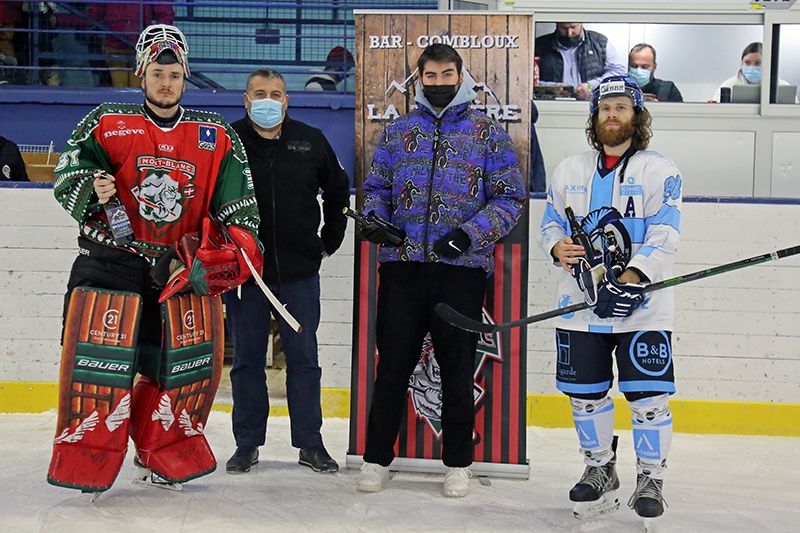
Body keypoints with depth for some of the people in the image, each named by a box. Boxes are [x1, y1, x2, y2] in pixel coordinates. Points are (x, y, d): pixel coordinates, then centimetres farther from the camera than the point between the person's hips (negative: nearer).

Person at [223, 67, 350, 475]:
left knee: (304, 358, 5)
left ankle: (310, 444, 16)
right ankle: (247, 444, 18)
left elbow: (338, 189, 18)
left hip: (300, 272, 1)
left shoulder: (311, 141, 5)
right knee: (247, 358, 7)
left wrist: (330, 240, 15)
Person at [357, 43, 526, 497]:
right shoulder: (398, 131, 14)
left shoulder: (489, 132, 5)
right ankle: (377, 459, 18)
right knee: (393, 363, 5)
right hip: (402, 264, 2)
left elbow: (511, 198, 1)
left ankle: (458, 465, 20)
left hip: (462, 268, -2)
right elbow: (377, 187, 20)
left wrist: (469, 233, -13)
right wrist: (374, 218, -2)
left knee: (458, 368, 6)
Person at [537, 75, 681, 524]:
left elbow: (665, 235, -9)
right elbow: (550, 223, 19)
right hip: (581, 304, 4)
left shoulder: (659, 170, 0)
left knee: (649, 394, -5)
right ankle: (599, 469, 29)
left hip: (643, 306, -4)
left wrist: (632, 279, -22)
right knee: (585, 393, 9)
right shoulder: (570, 171, 14)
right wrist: (557, 245, -5)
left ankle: (651, 479, 11)